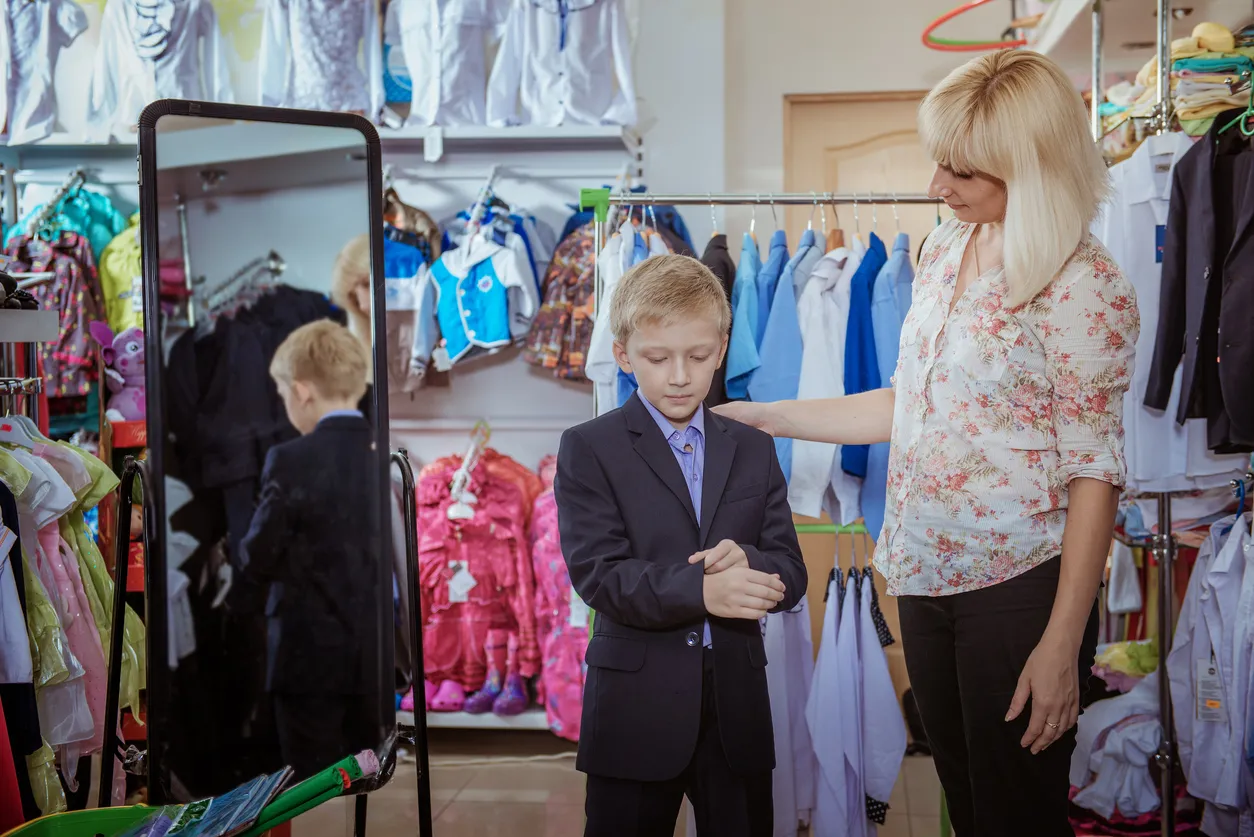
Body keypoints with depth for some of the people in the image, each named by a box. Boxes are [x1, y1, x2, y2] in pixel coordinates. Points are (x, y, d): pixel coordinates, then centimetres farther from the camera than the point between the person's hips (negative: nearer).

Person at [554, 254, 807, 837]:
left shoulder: (754, 450, 10)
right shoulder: (587, 450, -2)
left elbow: (790, 574, 4)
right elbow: (598, 574, -13)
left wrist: (746, 563, -19)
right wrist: (700, 589, -28)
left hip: (737, 705, 4)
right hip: (636, 709, -3)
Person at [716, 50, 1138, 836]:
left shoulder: (1086, 286, -15)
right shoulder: (945, 248, 7)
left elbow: (1094, 472, -15)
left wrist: (1061, 645, -16)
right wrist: (767, 416, 11)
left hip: (1019, 586, -6)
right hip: (926, 575, 7)